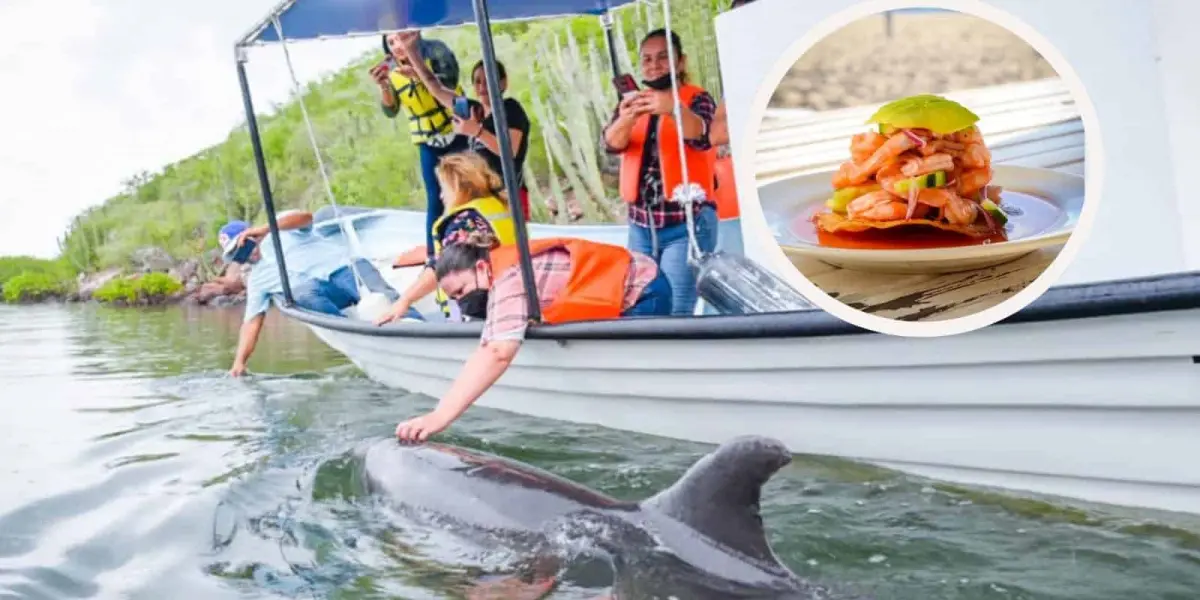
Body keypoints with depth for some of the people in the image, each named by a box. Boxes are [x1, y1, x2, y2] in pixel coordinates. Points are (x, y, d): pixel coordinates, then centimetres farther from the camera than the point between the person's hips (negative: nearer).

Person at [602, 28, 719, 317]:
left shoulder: (697, 99, -1)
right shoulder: (633, 102, 12)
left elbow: (700, 135, -24)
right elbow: (612, 143, -8)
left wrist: (673, 108, -46)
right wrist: (626, 119, -32)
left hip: (686, 224, -5)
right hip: (640, 226, 5)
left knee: (676, 312, -12)